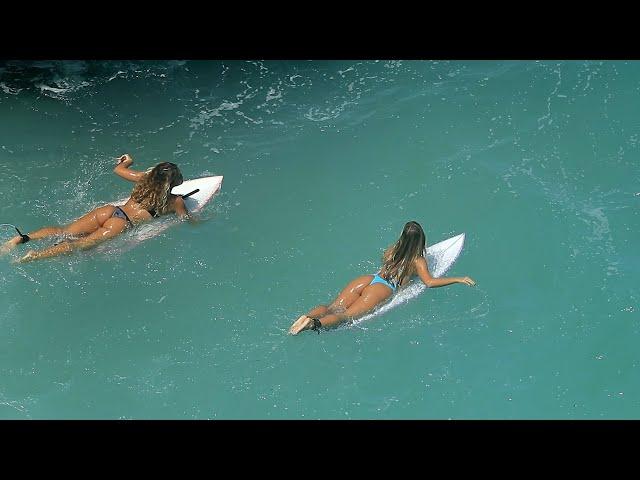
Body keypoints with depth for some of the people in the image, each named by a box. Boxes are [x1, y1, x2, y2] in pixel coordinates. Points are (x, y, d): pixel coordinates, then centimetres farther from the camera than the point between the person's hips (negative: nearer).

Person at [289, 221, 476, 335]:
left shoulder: (393, 249, 25)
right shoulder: (418, 261, 9)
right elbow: (429, 282, -5)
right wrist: (459, 279, 1)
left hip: (367, 279, 5)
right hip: (383, 289, -5)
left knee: (332, 308, -6)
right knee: (346, 315, -20)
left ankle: (308, 316, -34)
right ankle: (315, 323, -44)